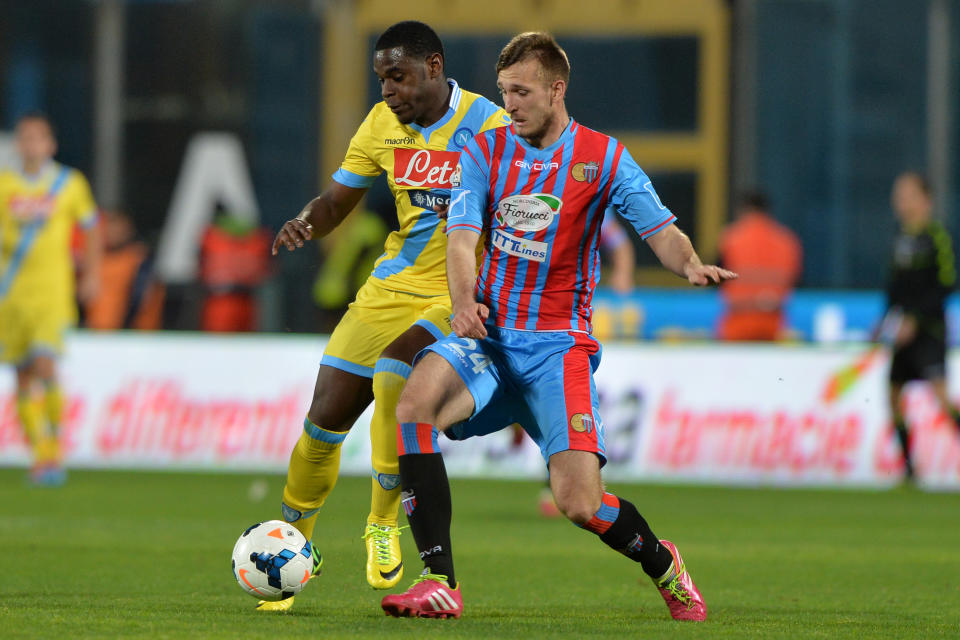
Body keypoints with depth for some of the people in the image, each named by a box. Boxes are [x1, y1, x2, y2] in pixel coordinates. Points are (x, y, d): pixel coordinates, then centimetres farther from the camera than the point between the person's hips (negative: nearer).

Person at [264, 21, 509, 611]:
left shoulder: (489, 127, -12)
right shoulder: (383, 125, 4)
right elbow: (338, 201, 12)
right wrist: (305, 224, -10)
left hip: (460, 297, -5)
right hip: (392, 289, 5)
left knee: (393, 375, -31)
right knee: (326, 417, -2)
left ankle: (384, 523, -11)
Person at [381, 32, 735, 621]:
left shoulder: (603, 157, 3)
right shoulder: (486, 151, 7)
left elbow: (660, 229, -3)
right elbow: (462, 236, -4)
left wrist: (690, 263, -27)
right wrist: (465, 299, -24)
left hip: (558, 343, -2)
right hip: (488, 333, 2)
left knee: (580, 502, -15)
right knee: (417, 403, -31)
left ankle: (663, 564, 21)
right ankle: (440, 583, -28)